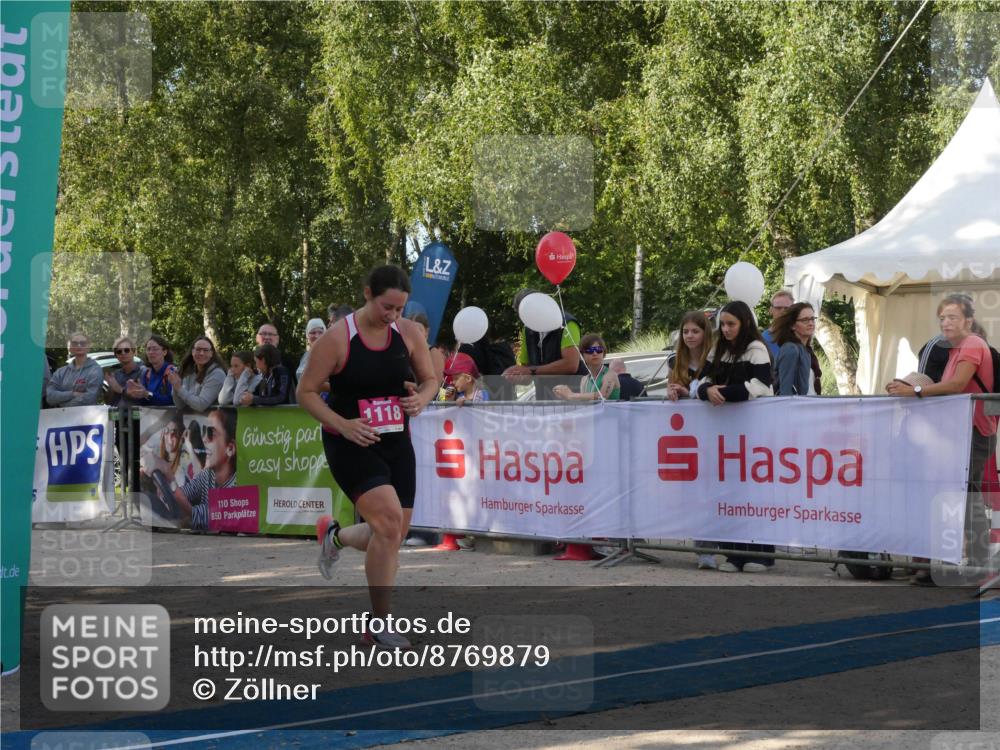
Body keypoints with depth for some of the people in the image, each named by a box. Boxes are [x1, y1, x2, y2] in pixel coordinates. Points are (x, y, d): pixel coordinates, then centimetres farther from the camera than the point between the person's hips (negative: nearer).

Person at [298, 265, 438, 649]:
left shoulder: (410, 333, 0)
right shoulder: (337, 338, -13)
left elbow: (430, 379, 12)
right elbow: (306, 392, -7)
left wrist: (421, 398, -12)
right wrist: (343, 425, -21)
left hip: (397, 444, 6)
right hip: (351, 445, -5)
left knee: (391, 537, 7)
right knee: (389, 520, -24)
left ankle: (336, 536, 42)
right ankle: (380, 624, -11)